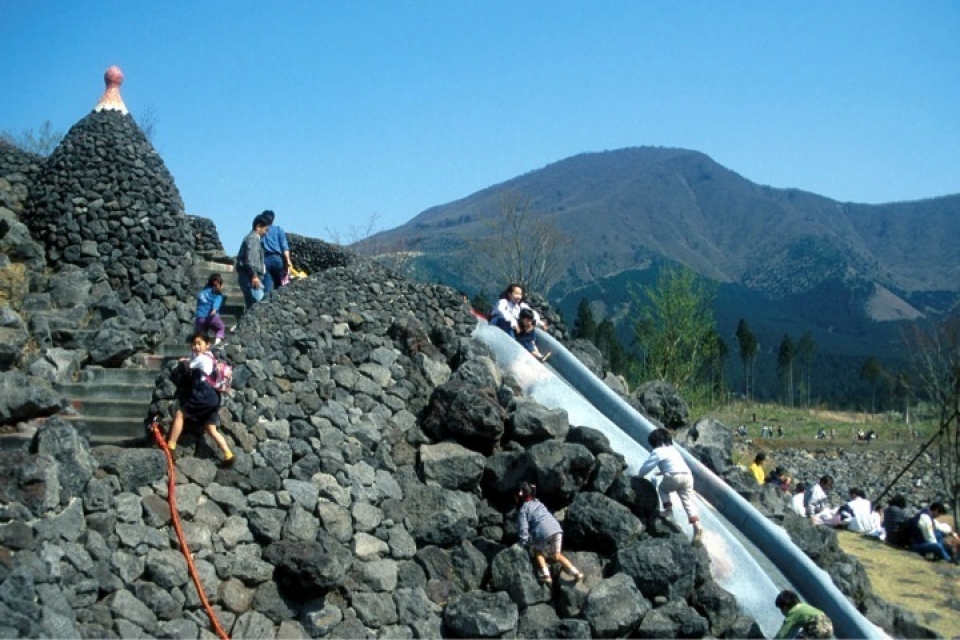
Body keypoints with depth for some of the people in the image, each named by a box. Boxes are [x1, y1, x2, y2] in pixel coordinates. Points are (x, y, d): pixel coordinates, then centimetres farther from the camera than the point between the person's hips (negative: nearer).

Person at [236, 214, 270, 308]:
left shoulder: (252, 237, 23)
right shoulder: (253, 238, -8)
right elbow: (250, 259, -19)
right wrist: (254, 276, -22)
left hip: (249, 277, 11)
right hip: (250, 276, -11)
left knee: (252, 305, 9)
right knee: (258, 303, -16)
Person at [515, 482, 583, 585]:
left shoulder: (523, 510, 5)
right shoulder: (538, 503, 26)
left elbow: (523, 529, -4)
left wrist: (523, 544, 2)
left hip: (543, 534, -6)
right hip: (557, 529, 6)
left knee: (538, 552, 21)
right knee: (556, 555, 23)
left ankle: (545, 574, 3)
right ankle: (575, 572, 12)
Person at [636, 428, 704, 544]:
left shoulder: (658, 451, 6)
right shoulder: (672, 449, 30)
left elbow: (647, 465, 3)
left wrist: (640, 475, 20)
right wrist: (663, 471, 57)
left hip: (675, 476, -6)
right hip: (687, 475, 6)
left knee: (662, 488, 24)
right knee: (688, 501, 3)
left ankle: (668, 509, 8)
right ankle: (697, 525, -14)